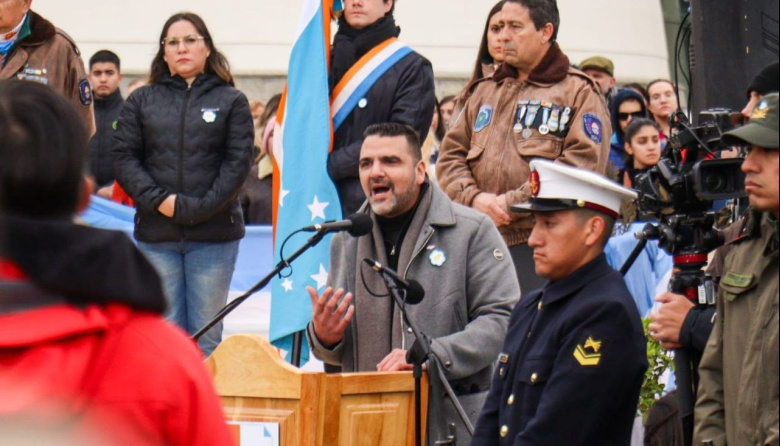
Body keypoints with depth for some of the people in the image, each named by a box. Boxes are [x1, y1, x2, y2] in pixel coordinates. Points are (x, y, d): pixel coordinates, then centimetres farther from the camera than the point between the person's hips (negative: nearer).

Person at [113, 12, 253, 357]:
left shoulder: (231, 101, 7)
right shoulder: (142, 101, 12)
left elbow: (238, 163, -2)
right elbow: (124, 158, 4)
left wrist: (196, 208, -13)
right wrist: (158, 200, -11)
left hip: (214, 236, -1)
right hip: (156, 236, 1)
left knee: (206, 335, 1)